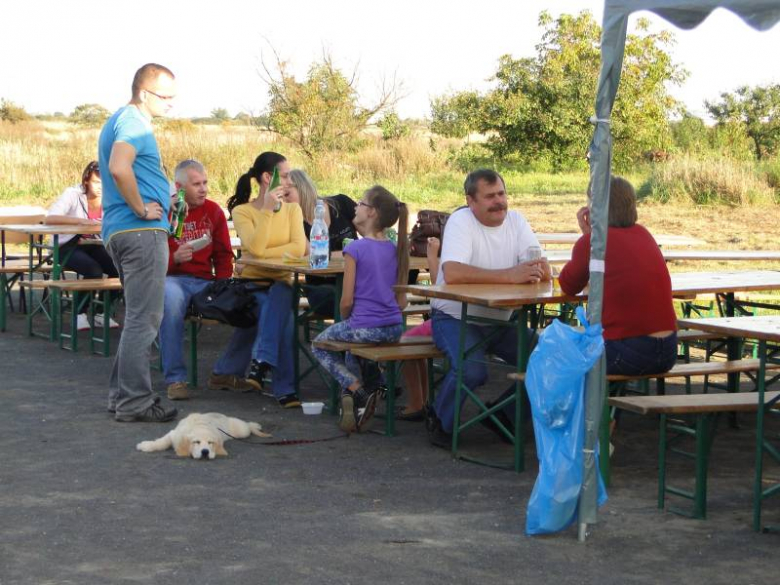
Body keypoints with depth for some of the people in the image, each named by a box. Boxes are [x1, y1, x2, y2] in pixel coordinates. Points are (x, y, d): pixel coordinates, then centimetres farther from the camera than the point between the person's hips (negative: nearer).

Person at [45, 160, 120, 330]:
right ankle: (80, 313, -9)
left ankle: (100, 311, 0)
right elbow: (49, 218, -29)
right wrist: (80, 221, -40)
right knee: (94, 270, -31)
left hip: (95, 246, 5)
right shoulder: (73, 194, -16)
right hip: (68, 246, -5)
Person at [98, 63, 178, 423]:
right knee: (143, 319, -6)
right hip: (142, 231, -11)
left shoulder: (120, 120, 19)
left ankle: (122, 394, 21)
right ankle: (134, 402, -3)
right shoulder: (134, 122, -13)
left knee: (139, 316, 17)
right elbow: (119, 168, -31)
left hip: (118, 232, 11)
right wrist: (141, 209, -20)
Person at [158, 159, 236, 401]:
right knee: (171, 299, -40)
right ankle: (175, 379, -31)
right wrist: (174, 258, -22)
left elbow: (224, 256, 16)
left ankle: (226, 373, -1)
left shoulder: (213, 211, 11)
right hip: (172, 279, -4)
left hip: (205, 281, 5)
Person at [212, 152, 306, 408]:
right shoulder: (242, 211, -1)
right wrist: (267, 209, -21)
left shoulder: (292, 209, 8)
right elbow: (255, 248, -19)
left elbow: (298, 248, -10)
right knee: (283, 315, -31)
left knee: (279, 298, -35)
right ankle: (284, 388, -28)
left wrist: (263, 255, -17)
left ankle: (261, 363, -32)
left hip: (281, 283, 2)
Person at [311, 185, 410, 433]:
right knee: (353, 351, 37)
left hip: (364, 326, -7)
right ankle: (359, 394, 24)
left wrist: (344, 320, 7)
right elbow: (401, 301, 10)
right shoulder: (394, 249, 6)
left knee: (319, 346, 19)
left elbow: (346, 301, -12)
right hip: (394, 329, 7)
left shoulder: (355, 249, -14)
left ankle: (357, 390, 1)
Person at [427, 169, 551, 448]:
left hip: (499, 320, 6)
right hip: (455, 318, -6)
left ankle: (503, 416, 14)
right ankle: (440, 422, 1)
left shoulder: (516, 221, 0)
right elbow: (452, 273, -34)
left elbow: (544, 271, -8)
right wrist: (509, 275, -38)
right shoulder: (461, 221, -17)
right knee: (471, 370, -30)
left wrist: (536, 270, -34)